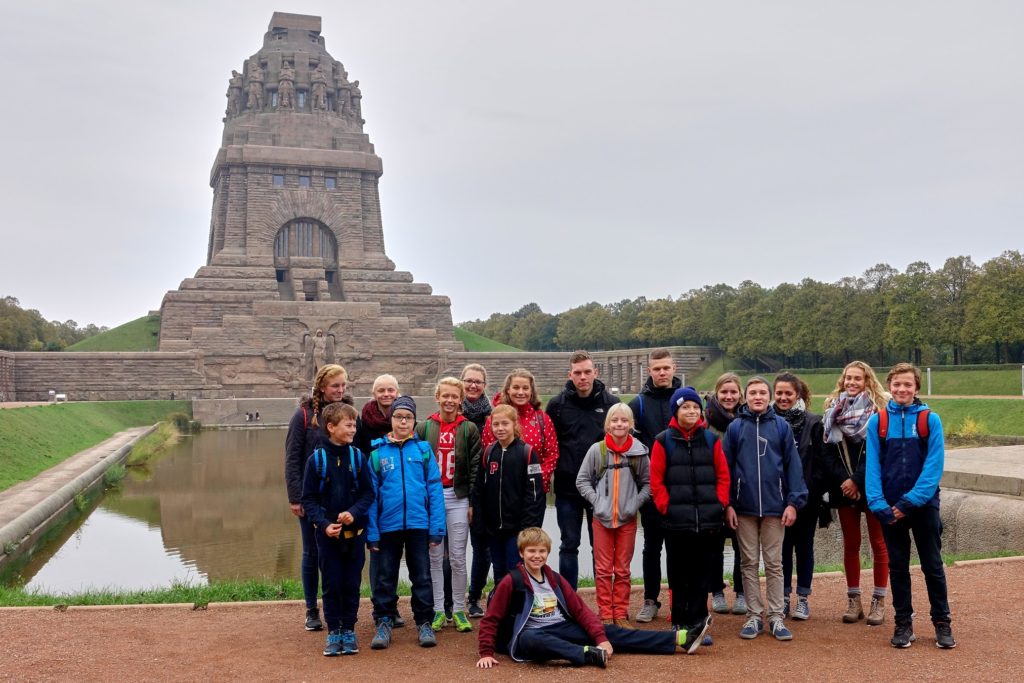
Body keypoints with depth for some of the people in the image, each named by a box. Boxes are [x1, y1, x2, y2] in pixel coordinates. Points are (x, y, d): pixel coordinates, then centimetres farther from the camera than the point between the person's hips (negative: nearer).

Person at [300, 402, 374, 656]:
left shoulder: (358, 457, -2)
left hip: (355, 533, 1)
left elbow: (369, 493, 0)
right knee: (331, 585, 6)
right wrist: (324, 524, -15)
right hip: (327, 534, -1)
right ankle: (333, 632, 19)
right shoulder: (316, 459, -6)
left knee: (352, 584, 9)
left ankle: (349, 630, 22)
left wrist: (354, 512, -17)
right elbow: (308, 499, -3)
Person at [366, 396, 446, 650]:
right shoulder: (377, 452, -2)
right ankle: (384, 623, 25)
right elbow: (370, 494, -2)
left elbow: (435, 489, -3)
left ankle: (424, 623, 22)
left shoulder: (423, 450, -2)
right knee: (385, 577, 12)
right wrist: (371, 532, -5)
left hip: (418, 525, 0)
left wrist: (436, 528, -7)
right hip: (388, 525, 0)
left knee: (422, 576, 10)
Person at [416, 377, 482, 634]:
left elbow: (475, 467, 2)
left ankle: (459, 610, 13)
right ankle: (438, 610, 15)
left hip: (458, 497, -1)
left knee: (457, 557, 2)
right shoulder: (424, 428, 4)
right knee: (434, 557, 6)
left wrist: (473, 502, -4)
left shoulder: (469, 429, 3)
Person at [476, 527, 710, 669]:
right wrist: (487, 653, -18)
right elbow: (490, 620, -7)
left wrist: (601, 637, -7)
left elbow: (581, 610, 5)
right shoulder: (511, 582, -8)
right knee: (532, 640, -43)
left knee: (610, 632, -8)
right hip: (530, 635, -5)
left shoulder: (555, 579, 8)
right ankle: (590, 654, -55)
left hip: (562, 629, 5)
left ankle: (681, 639, -14)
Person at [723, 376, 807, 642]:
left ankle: (776, 617, 15)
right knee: (749, 563, 8)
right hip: (744, 508, 1)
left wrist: (793, 501, -6)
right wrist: (727, 504, -3)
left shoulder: (782, 426, 1)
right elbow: (725, 467, 2)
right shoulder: (735, 427, 2)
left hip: (774, 507, 0)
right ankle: (754, 615, 17)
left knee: (774, 563, 7)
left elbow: (793, 465, 0)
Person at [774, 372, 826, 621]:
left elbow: (820, 461, -3)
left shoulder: (813, 422, -2)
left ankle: (803, 598, 19)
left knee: (804, 546, 9)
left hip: (806, 497, -1)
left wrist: (816, 492, -9)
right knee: (782, 546, 8)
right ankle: (784, 596, 19)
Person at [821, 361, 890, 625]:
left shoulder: (879, 411, -4)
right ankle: (853, 601, 18)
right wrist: (842, 480, -12)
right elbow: (827, 453, 0)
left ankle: (879, 601, 14)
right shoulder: (833, 410, 6)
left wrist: (857, 480, -17)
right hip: (844, 489, 3)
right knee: (850, 545, 10)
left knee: (879, 544, 5)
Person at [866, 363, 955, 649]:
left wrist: (910, 502, -16)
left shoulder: (930, 420, -5)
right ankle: (903, 623, 21)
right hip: (890, 508, 1)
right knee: (898, 567, 10)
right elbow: (872, 466, -4)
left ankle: (942, 622, 21)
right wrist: (879, 505, -14)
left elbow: (934, 466, -10)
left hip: (923, 505, -1)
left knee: (933, 566, 7)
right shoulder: (877, 422, -1)